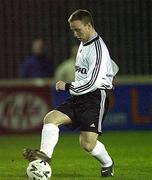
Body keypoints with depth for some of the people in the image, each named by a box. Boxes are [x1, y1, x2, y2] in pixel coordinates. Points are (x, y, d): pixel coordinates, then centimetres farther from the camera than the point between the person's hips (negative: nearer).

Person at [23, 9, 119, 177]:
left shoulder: (98, 49, -14)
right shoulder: (83, 44, 16)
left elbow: (92, 82, -21)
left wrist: (68, 87, -12)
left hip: (95, 99, -9)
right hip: (78, 98, 9)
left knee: (87, 143, -16)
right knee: (51, 118, -15)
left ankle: (107, 164, 12)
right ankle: (45, 154, -32)